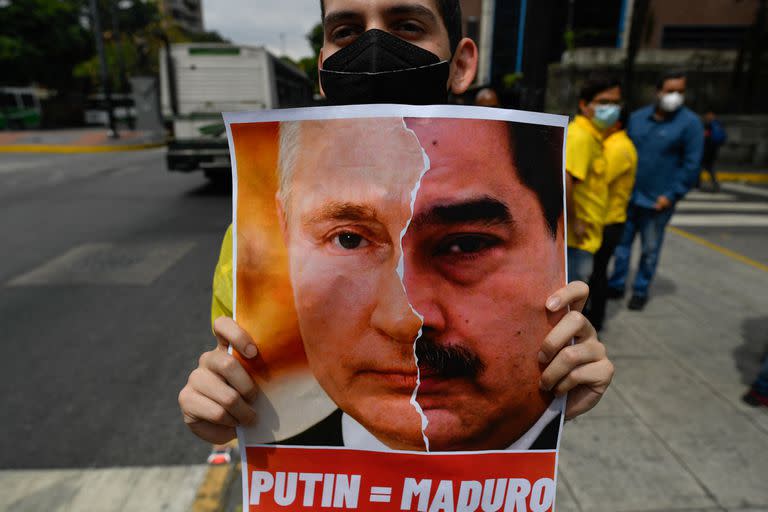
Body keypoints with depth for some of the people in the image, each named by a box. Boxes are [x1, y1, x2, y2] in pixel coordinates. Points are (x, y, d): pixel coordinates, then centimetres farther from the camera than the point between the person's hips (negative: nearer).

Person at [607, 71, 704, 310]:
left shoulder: (690, 123, -6)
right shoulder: (637, 117, 5)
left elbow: (692, 164, -8)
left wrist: (672, 195, -14)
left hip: (657, 202, -3)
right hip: (627, 196, 4)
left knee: (650, 250, 9)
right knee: (621, 242, 11)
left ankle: (641, 290, 25)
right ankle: (616, 285, 25)